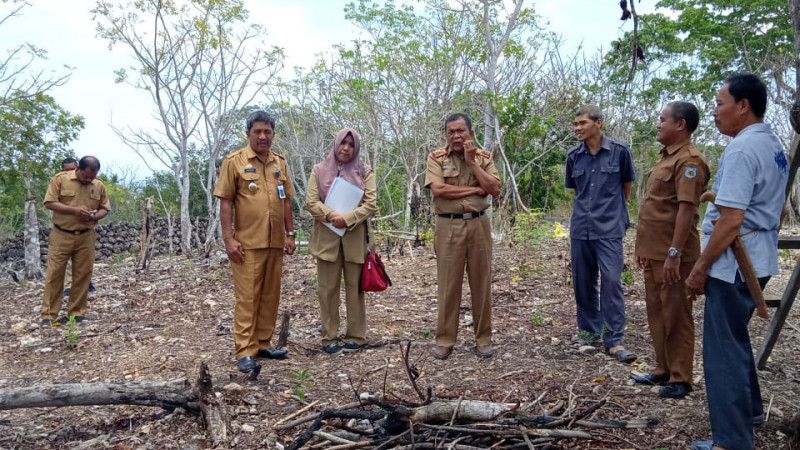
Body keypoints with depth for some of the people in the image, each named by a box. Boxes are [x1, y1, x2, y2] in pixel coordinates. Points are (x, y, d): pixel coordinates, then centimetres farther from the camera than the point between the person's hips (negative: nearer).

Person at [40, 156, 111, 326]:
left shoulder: (99, 185, 4)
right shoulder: (60, 178, -5)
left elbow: (105, 208, 11)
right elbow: (49, 203, -8)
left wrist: (95, 216, -11)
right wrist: (74, 210, -20)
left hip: (86, 237, 3)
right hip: (61, 235, -3)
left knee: (83, 275, 4)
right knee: (54, 274, -1)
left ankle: (77, 313, 14)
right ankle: (48, 315, 5)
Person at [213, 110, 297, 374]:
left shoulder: (279, 163, 13)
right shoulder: (234, 161, -2)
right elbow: (225, 202, -5)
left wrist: (290, 234, 12)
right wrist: (228, 238, -11)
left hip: (276, 242, 5)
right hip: (247, 243, -5)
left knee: (270, 295, 10)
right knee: (247, 297, -3)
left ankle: (263, 344, 22)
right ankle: (245, 352, 3)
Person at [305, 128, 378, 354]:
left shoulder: (365, 172, 6)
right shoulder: (319, 170, 7)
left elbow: (371, 203, -3)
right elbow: (311, 202, -1)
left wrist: (347, 218, -16)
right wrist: (331, 215, -17)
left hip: (354, 236, 0)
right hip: (326, 236, 0)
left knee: (355, 287, 5)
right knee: (327, 288, 4)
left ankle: (356, 336, 15)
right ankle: (329, 337, 13)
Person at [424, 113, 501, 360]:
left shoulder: (484, 157, 7)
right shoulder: (436, 158, 0)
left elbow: (494, 189, -5)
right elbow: (438, 189, -15)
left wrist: (472, 162, -9)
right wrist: (476, 190, -10)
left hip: (479, 224, 2)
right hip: (448, 226, -2)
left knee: (481, 282, 7)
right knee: (448, 284, 3)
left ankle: (483, 338, 20)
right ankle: (444, 340, 13)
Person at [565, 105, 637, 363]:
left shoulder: (619, 151, -4)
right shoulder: (574, 156, 5)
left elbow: (626, 186, 9)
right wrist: (585, 209, 13)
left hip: (609, 229, -4)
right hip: (580, 228, 4)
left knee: (611, 282, -8)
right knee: (583, 283, 10)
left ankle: (614, 340, -1)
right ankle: (589, 330, 25)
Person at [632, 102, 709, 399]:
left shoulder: (689, 160, -14)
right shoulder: (667, 157, 17)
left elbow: (686, 209, -22)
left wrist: (674, 253, -26)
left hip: (672, 255, -10)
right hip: (654, 253, 10)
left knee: (675, 316, -1)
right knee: (656, 313, 15)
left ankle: (680, 378, 9)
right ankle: (663, 370, 26)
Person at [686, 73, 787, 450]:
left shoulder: (742, 149, -18)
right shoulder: (774, 147, 12)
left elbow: (731, 221, -24)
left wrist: (700, 268, -17)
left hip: (735, 262, -10)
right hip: (760, 259, 10)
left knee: (724, 347, -1)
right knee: (735, 336, 25)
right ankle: (750, 408, 42)